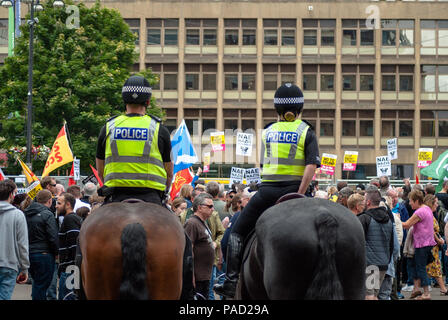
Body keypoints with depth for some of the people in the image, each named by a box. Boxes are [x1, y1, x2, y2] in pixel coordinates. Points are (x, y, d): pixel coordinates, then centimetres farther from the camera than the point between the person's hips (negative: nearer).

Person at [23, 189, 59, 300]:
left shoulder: (26, 213, 7)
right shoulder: (47, 215, -14)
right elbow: (53, 237, -16)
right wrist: (56, 252, -2)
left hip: (29, 253, 7)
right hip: (44, 254, -7)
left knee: (37, 282, 20)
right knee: (42, 285, -1)